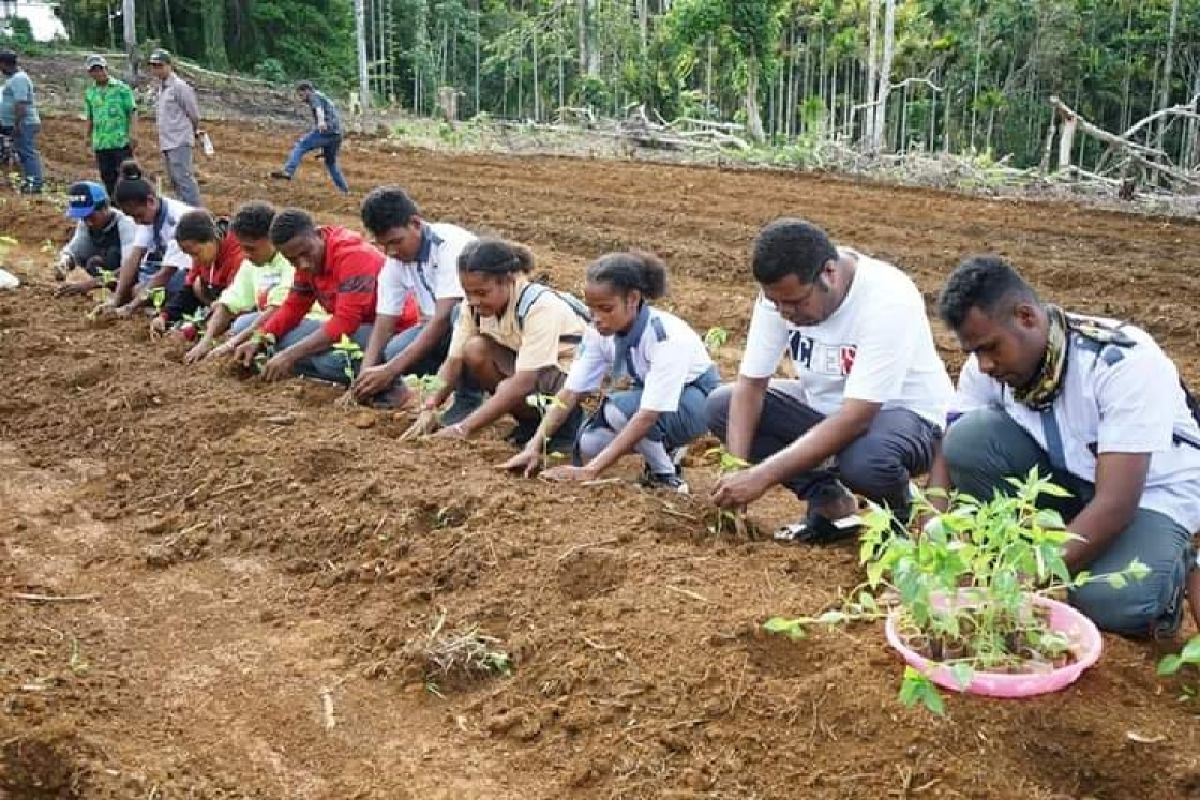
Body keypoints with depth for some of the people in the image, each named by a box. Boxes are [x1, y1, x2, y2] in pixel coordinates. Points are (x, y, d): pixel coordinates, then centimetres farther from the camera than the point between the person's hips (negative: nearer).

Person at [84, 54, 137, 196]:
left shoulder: (121, 88, -2)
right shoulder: (90, 93, 12)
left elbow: (132, 111, -6)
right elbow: (90, 118, 21)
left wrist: (133, 133, -15)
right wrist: (89, 137, 18)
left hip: (121, 141, -5)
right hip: (101, 144, 5)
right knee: (107, 178, 8)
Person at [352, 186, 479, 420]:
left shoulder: (451, 244, -26)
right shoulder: (395, 263, -4)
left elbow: (442, 317, -31)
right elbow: (383, 325, -6)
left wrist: (390, 370, -34)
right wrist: (365, 376, -24)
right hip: (442, 330, 5)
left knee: (462, 314, -39)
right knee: (391, 352, -23)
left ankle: (469, 399, -21)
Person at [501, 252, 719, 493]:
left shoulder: (666, 336, -34)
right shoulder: (600, 332, -17)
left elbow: (648, 414, -39)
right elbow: (570, 392, -17)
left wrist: (591, 470, -45)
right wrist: (535, 447, -29)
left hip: (695, 402, -6)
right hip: (646, 396, 6)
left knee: (619, 408, -33)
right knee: (589, 446, -15)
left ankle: (666, 475, -10)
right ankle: (663, 444, 9)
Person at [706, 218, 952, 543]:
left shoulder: (888, 301, -32)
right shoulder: (781, 292, -15)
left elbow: (855, 420, -36)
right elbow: (750, 385, -11)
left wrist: (762, 476, -39)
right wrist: (737, 471, -26)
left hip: (901, 411, -6)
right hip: (824, 404, 6)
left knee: (865, 460, -40)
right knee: (721, 405, -10)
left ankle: (900, 515, -2)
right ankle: (829, 503, -2)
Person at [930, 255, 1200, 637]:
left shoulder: (1123, 361, -31)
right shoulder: (988, 364, -15)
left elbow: (1115, 506, -35)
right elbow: (950, 458, -10)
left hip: (1151, 490, -5)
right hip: (1064, 475, 5)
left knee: (1112, 602, -34)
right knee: (968, 438, -23)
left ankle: (1168, 563, 2)